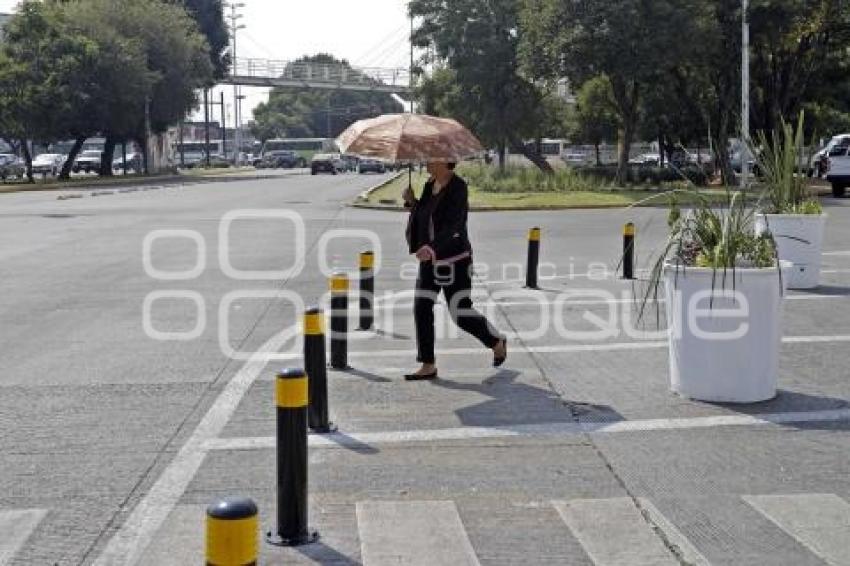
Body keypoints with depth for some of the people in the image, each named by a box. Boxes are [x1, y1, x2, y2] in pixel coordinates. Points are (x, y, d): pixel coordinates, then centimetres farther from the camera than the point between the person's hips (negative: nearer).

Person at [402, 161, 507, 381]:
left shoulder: (458, 188, -19)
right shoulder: (430, 185, 6)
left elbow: (453, 226, -30)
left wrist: (432, 247, -45)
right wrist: (412, 201, -1)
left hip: (454, 259, -8)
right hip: (430, 258, 8)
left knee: (461, 313, -2)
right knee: (421, 308, -1)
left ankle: (497, 342, 26)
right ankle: (428, 366, 7)